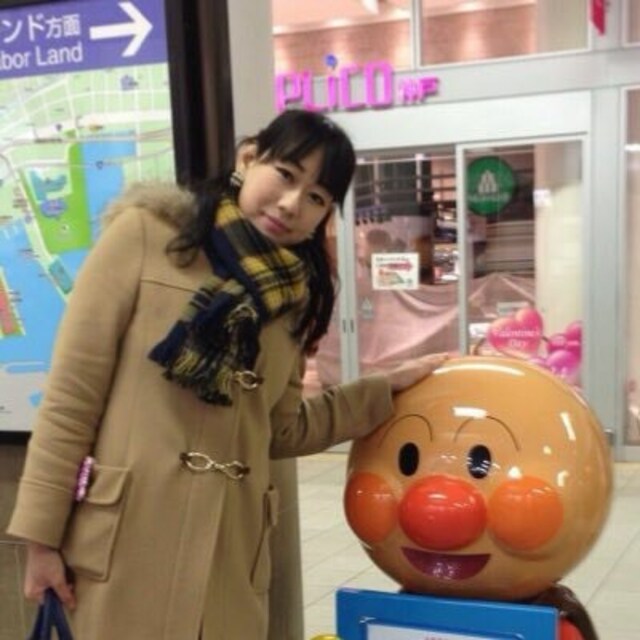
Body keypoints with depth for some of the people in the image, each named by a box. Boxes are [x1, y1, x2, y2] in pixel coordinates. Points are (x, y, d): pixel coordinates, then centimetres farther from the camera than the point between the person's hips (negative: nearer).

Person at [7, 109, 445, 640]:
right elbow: (72, 393, -6)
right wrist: (42, 532, -8)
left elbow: (282, 431, 13)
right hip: (126, 537, -4)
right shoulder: (143, 234, -4)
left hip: (229, 547, 4)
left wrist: (388, 389, 10)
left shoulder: (295, 295, 10)